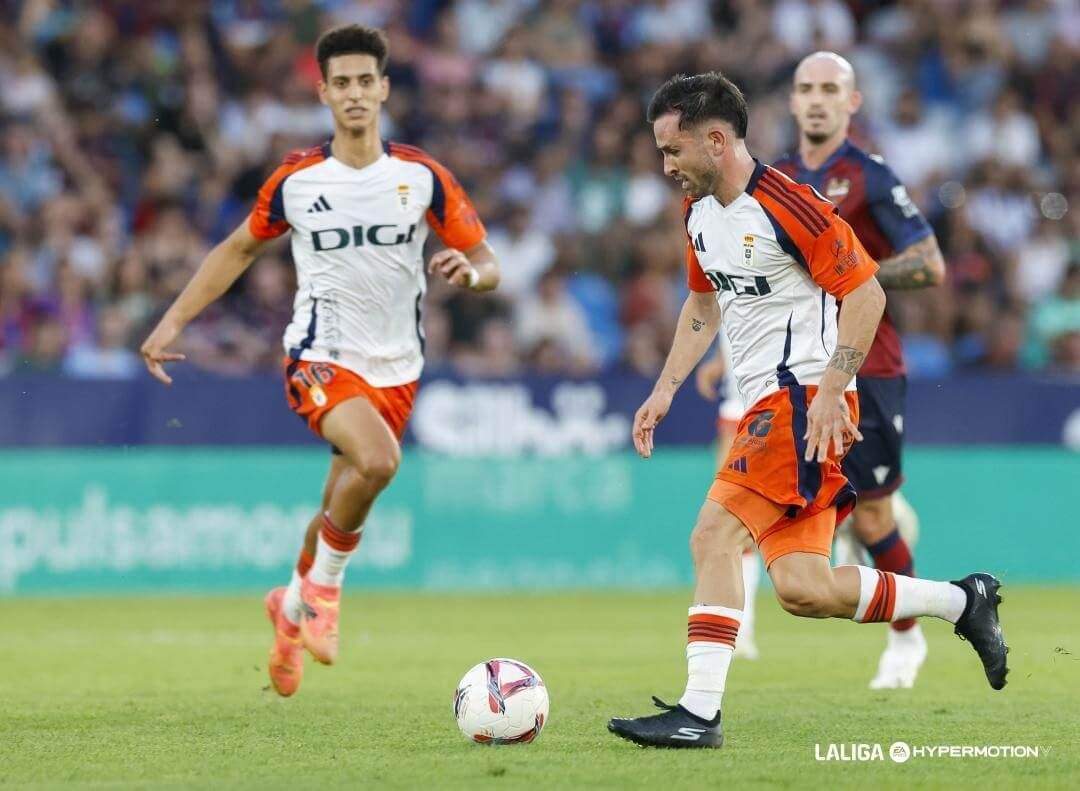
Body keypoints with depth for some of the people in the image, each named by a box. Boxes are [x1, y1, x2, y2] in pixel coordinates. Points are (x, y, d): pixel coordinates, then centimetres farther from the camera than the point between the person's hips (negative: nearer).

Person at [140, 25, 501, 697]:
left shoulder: (423, 176, -2)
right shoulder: (295, 180, -3)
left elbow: (488, 267, 1)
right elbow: (240, 250, 13)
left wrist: (470, 271, -23)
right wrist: (174, 320, 7)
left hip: (395, 369, 3)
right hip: (321, 358, -3)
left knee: (342, 509, 9)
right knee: (378, 459, -31)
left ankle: (294, 604, 39)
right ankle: (326, 586, -8)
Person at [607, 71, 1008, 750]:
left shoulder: (786, 205, -14)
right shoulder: (700, 213, 13)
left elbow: (866, 293, -14)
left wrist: (830, 391, -21)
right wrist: (665, 390, 19)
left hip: (803, 399, -9)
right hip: (768, 406, 9)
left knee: (715, 535, -19)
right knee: (804, 589, 1)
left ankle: (700, 712, -20)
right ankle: (963, 602, 17)